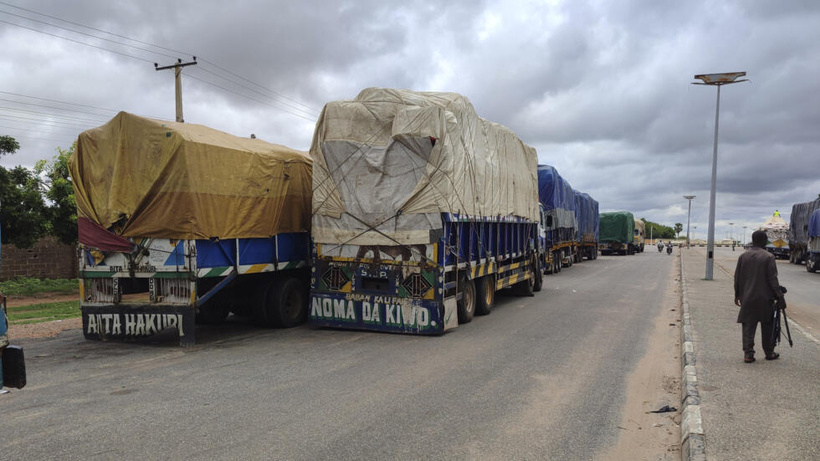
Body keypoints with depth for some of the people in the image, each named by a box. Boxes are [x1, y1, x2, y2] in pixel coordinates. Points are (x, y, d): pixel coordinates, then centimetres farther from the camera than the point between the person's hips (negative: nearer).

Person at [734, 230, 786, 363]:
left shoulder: (743, 256, 2)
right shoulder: (768, 257, -10)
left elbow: (737, 277, 6)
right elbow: (773, 280, -11)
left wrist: (737, 295, 15)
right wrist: (780, 298, -5)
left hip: (747, 298, 3)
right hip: (765, 298, -2)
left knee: (748, 327, 5)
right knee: (767, 327, 13)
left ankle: (748, 354, 1)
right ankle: (769, 353, 23)